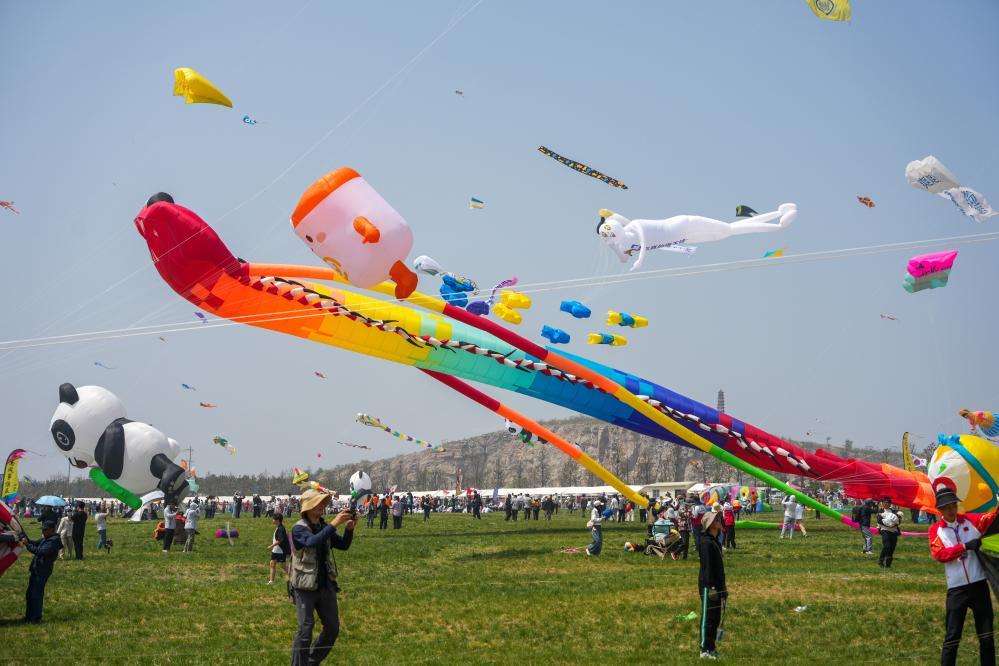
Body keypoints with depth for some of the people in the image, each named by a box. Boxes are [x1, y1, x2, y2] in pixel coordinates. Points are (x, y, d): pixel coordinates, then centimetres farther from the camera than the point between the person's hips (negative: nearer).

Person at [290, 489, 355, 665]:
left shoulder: (323, 527, 7)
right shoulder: (299, 529, -13)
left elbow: (343, 545, 6)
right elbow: (313, 542, -32)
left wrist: (349, 528, -13)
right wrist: (335, 523, -38)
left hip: (326, 584, 7)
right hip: (305, 587, -7)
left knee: (333, 628, 10)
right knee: (306, 629, -5)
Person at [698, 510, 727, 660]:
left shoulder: (715, 541, 15)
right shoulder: (705, 542, -16)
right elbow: (707, 566, -20)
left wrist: (723, 587, 21)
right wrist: (711, 587, -22)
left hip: (717, 585, 10)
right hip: (708, 586, -10)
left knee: (715, 619, 13)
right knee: (708, 618, -5)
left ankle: (711, 649, 20)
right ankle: (705, 650, 0)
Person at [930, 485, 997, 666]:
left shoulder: (970, 520, 5)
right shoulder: (935, 530, 2)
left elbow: (992, 518, -10)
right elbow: (939, 554, -12)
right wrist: (965, 546, -20)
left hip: (979, 584, 2)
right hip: (957, 589, -2)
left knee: (986, 634, 9)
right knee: (952, 636, -2)